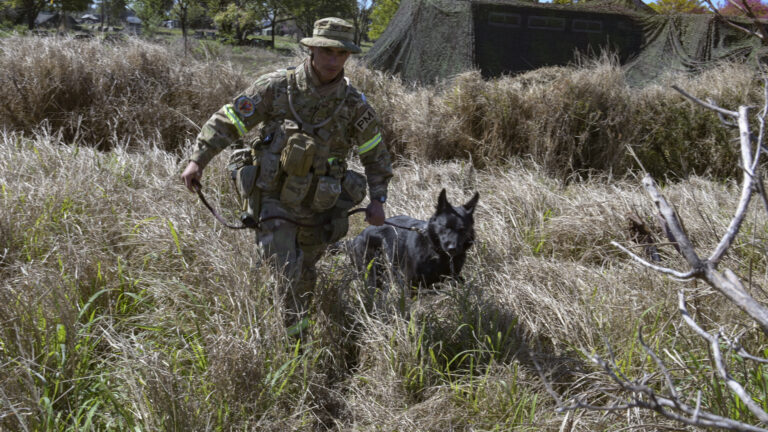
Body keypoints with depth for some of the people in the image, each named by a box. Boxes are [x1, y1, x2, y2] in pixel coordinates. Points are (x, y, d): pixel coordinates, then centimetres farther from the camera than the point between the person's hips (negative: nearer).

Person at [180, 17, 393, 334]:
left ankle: (296, 332, 36)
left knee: (304, 278, 15)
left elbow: (376, 155, 9)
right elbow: (228, 121, -6)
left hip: (319, 207, 3)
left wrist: (377, 199, 2)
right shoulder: (276, 87, -11)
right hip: (275, 198, -3)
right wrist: (198, 160, -15)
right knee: (282, 275, -15)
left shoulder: (355, 105, -4)